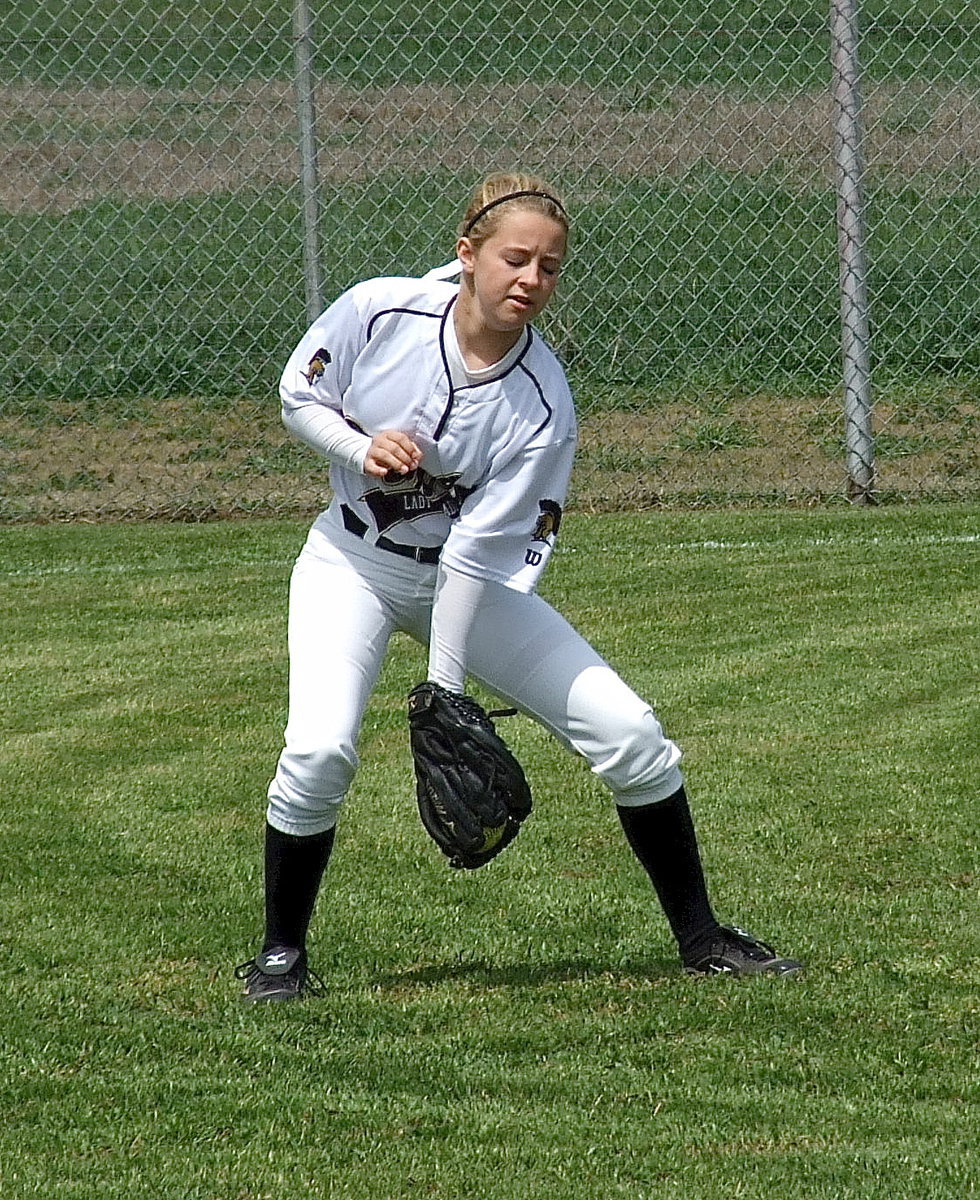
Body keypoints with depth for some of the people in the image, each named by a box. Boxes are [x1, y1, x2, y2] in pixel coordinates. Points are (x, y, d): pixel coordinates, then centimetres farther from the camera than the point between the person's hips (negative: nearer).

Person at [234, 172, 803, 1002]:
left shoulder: (541, 403, -21)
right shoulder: (378, 312, -20)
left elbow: (476, 554, -20)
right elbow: (299, 399, -3)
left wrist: (444, 693, -21)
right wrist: (363, 448, -24)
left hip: (472, 582, 1)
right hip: (353, 566, -1)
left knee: (628, 733, -8)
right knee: (320, 748, -25)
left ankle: (700, 937, 11)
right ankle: (280, 952, -2)